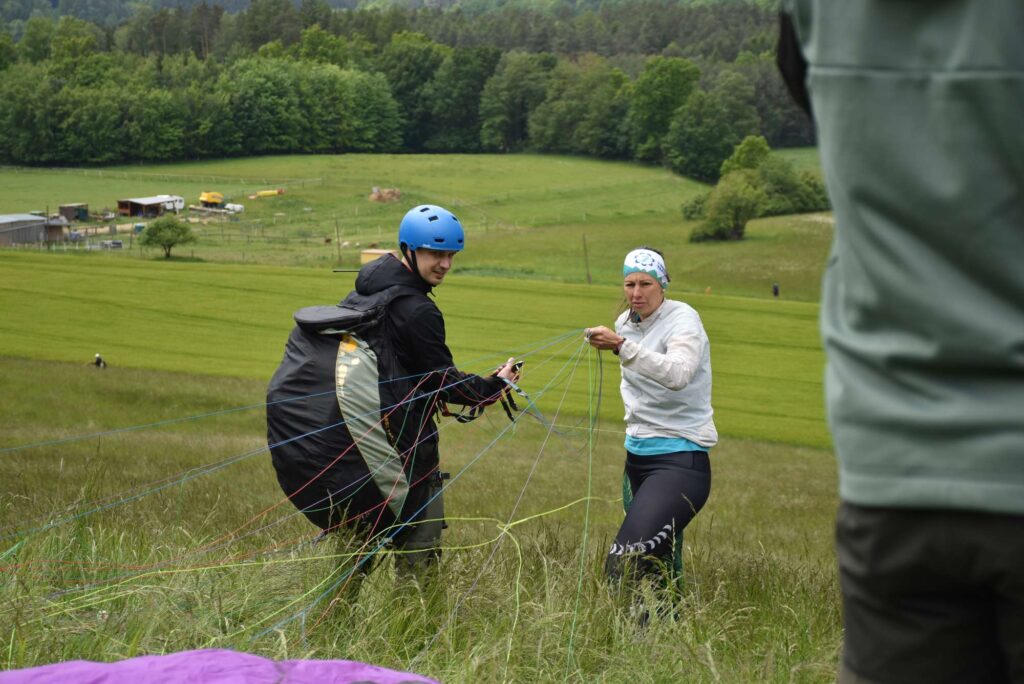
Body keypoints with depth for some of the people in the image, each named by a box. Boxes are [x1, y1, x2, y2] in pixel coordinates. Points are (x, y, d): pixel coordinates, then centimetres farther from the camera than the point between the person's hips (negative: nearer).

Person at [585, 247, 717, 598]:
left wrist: (621, 346, -41)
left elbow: (677, 375, -33)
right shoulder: (626, 322, 10)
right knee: (659, 565, 11)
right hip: (638, 455, 8)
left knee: (623, 568, -22)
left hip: (679, 459, -8)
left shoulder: (683, 319, -12)